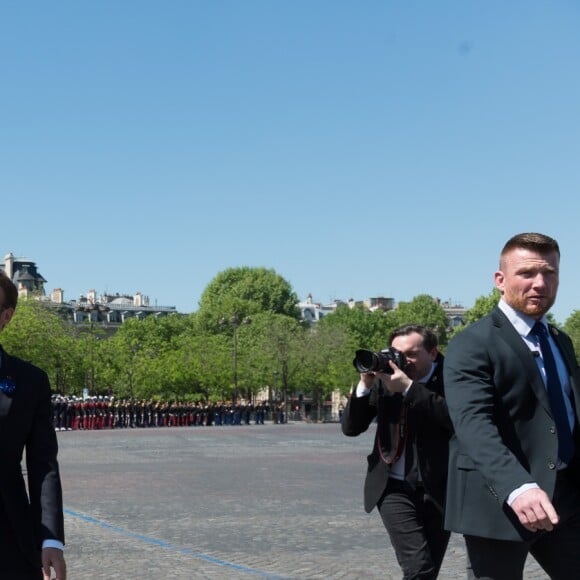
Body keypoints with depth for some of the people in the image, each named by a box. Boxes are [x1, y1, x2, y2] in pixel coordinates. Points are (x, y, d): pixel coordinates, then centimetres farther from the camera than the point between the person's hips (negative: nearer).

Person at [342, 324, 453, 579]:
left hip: (439, 489, 0)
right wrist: (365, 385, -15)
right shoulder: (384, 379, 0)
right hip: (394, 488, 0)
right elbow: (350, 427, 0)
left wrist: (408, 387, -28)